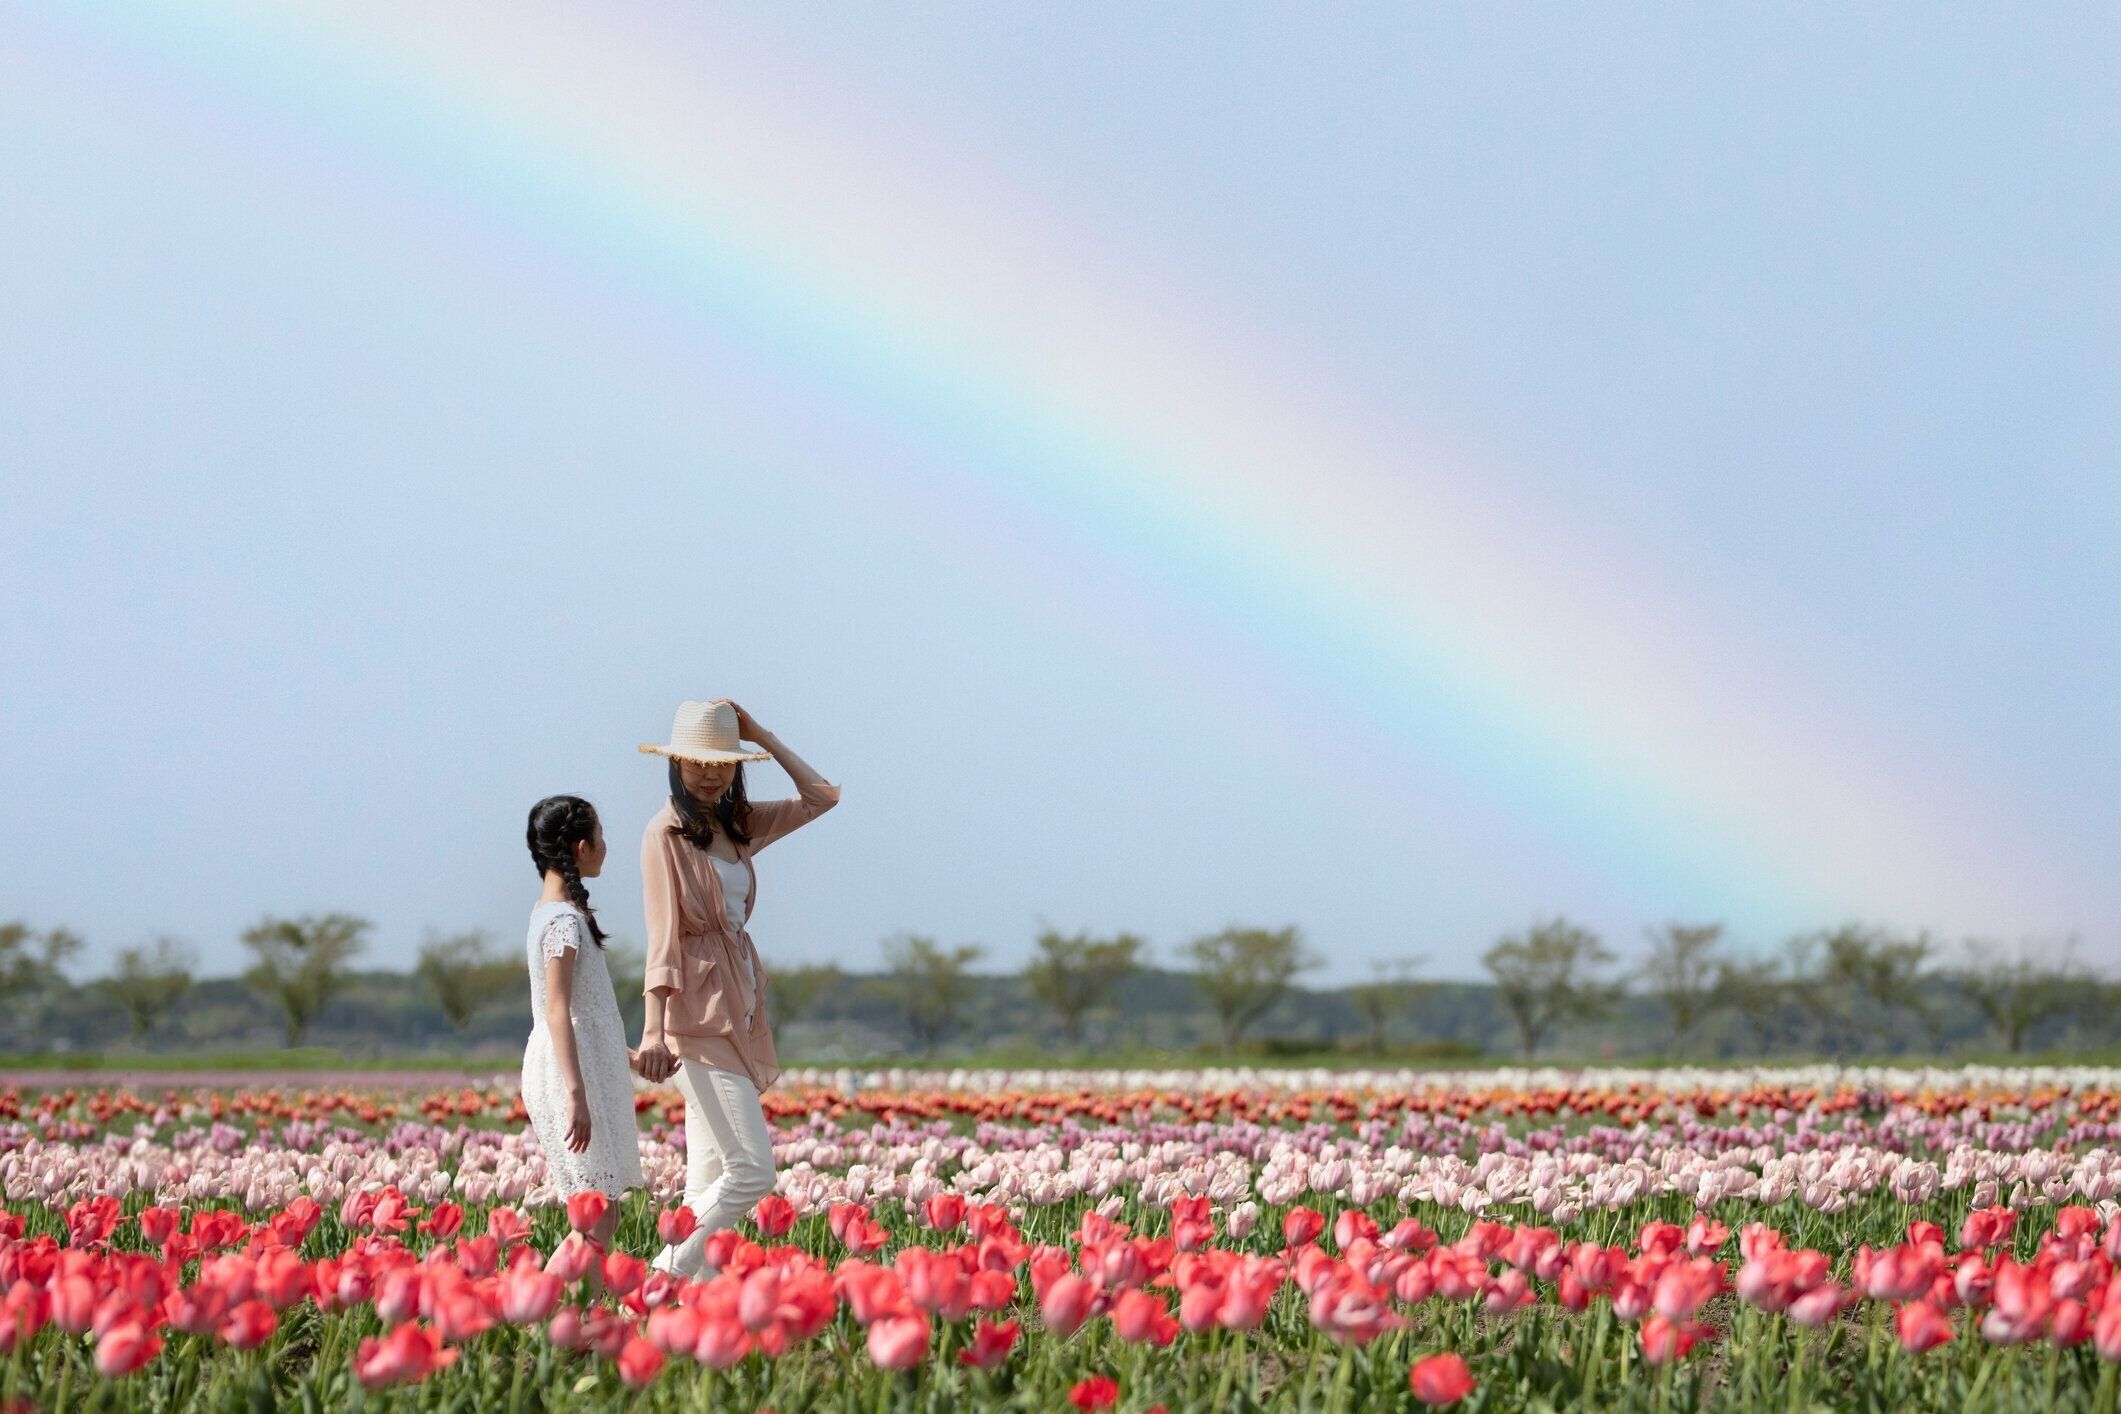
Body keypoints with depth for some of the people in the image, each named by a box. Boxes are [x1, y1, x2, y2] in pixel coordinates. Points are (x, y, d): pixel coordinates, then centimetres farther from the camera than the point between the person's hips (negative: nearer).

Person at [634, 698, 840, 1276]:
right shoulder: (668, 832, -8)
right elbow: (664, 933, -15)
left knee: (710, 1177, 6)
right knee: (752, 1170, -14)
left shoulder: (737, 824, 13)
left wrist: (760, 736, 11)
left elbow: (820, 797, 20)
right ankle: (670, 1271, -6)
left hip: (739, 1009, 8)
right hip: (701, 1016, -8)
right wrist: (654, 1027, -22)